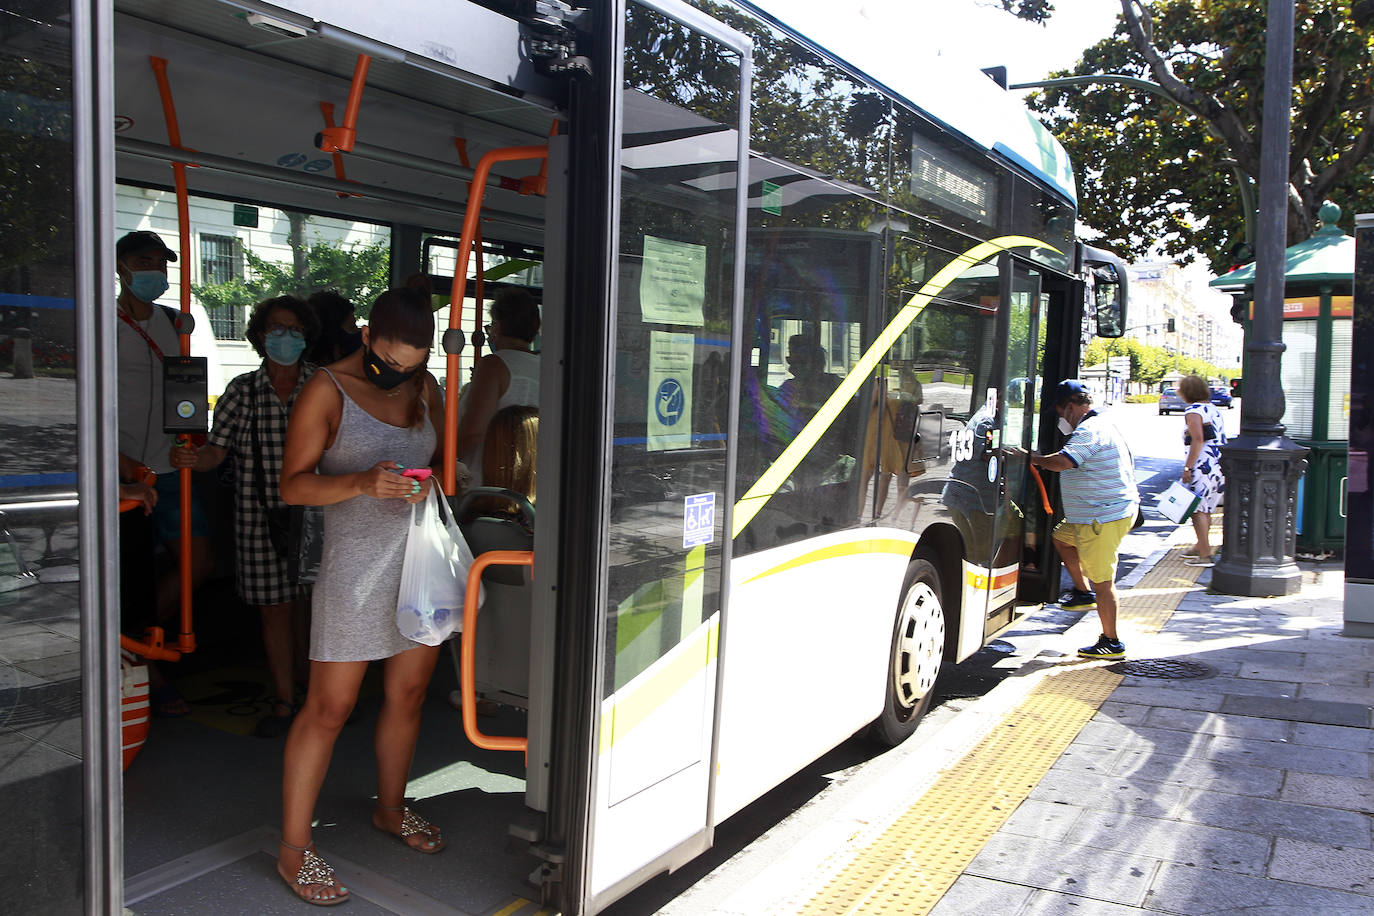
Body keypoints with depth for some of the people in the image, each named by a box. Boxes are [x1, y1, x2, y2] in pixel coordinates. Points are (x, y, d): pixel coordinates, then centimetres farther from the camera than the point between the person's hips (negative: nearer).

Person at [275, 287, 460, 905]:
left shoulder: (425, 387, 9)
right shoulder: (328, 390, -8)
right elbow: (292, 484, -9)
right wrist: (362, 483, -26)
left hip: (422, 559, 6)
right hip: (357, 565, -6)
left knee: (408, 693, 15)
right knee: (328, 709, 0)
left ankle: (391, 810, 36)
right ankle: (293, 850, 14)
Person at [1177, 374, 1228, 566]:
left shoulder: (1193, 411, -8)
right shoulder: (1214, 409, 18)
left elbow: (1198, 440, -20)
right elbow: (1220, 439, 20)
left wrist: (1187, 467, -20)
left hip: (1203, 465, -9)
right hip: (1220, 463, 9)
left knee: (1198, 509, -5)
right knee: (1205, 509, 19)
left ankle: (1205, 555, -7)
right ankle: (1201, 546, 31)